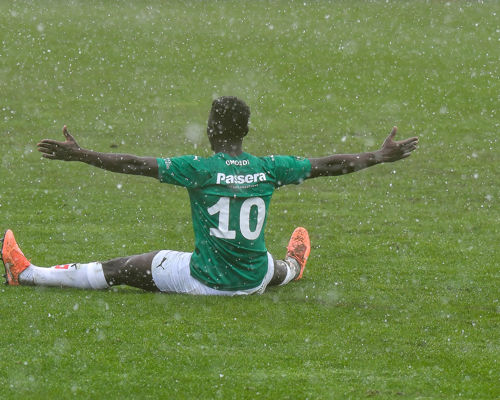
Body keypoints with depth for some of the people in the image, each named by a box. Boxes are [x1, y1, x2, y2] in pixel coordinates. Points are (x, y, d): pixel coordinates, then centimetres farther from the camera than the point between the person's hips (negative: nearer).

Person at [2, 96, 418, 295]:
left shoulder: (199, 168, -17)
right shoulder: (270, 168, -8)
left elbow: (135, 164, -17)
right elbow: (328, 165, 2)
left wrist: (78, 154, -11)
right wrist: (383, 156, 14)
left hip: (203, 280, -4)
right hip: (254, 282, 4)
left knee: (120, 268, 6)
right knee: (272, 267, 41)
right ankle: (293, 268, 78)